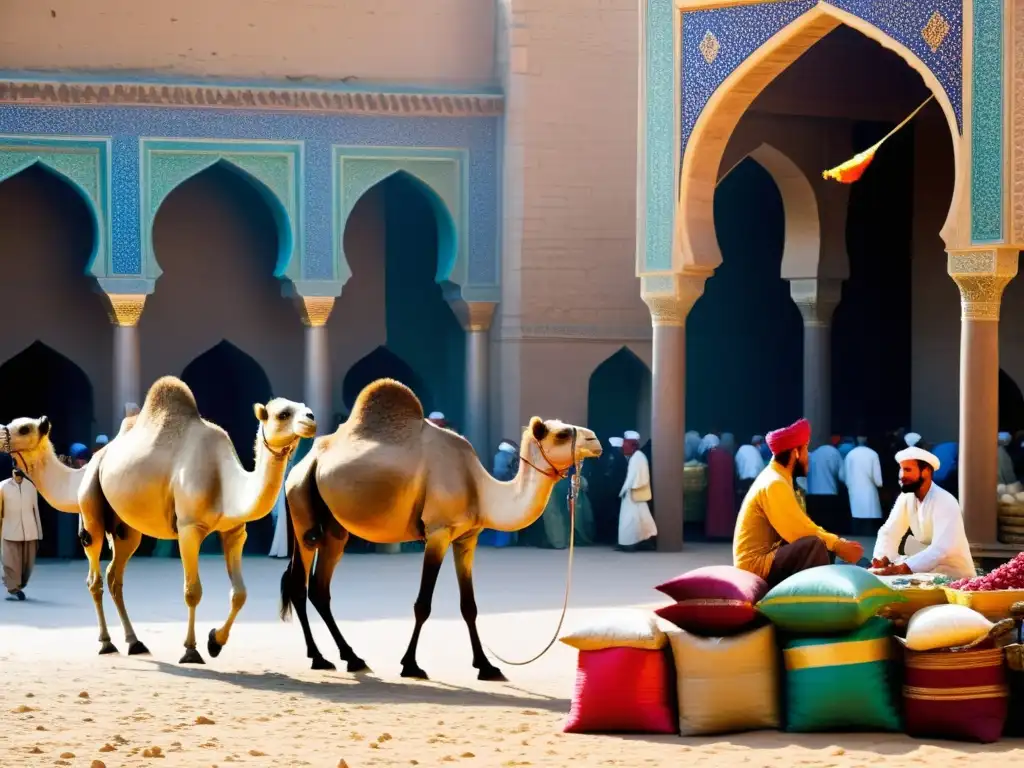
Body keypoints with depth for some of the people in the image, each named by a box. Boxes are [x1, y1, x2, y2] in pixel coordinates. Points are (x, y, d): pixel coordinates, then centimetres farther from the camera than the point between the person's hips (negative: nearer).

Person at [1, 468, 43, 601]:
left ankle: (19, 587, 24)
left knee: (28, 563, 5)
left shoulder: (31, 487, 7)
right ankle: (12, 590, 2)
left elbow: (36, 510, 10)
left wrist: (39, 534, 9)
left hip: (29, 532, 2)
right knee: (11, 563, -6)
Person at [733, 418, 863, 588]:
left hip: (767, 558, 10)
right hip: (755, 566, -10)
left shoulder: (778, 479, 13)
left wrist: (840, 542, 0)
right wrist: (839, 545, -12)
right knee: (815, 545, -26)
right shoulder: (774, 484, -18)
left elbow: (802, 525, 11)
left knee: (826, 549, 11)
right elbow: (799, 532, -21)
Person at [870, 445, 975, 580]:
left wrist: (900, 569, -41)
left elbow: (941, 549, -33)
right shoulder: (906, 498, 0)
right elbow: (889, 533, -2)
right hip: (929, 571, 6)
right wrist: (881, 559, -25)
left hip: (955, 576, -6)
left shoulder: (945, 503, -22)